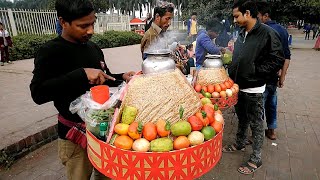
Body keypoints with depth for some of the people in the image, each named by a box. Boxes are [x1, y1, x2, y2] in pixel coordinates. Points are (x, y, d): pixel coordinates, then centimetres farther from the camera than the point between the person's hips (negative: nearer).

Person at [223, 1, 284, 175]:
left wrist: (255, 71, -15)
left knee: (256, 124, 7)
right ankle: (239, 144, 43)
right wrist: (232, 75, 9)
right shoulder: (242, 34, 8)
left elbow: (277, 60, -15)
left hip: (254, 90, -7)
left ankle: (256, 159, 24)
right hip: (239, 86, 7)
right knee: (242, 118, 22)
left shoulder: (267, 33, -15)